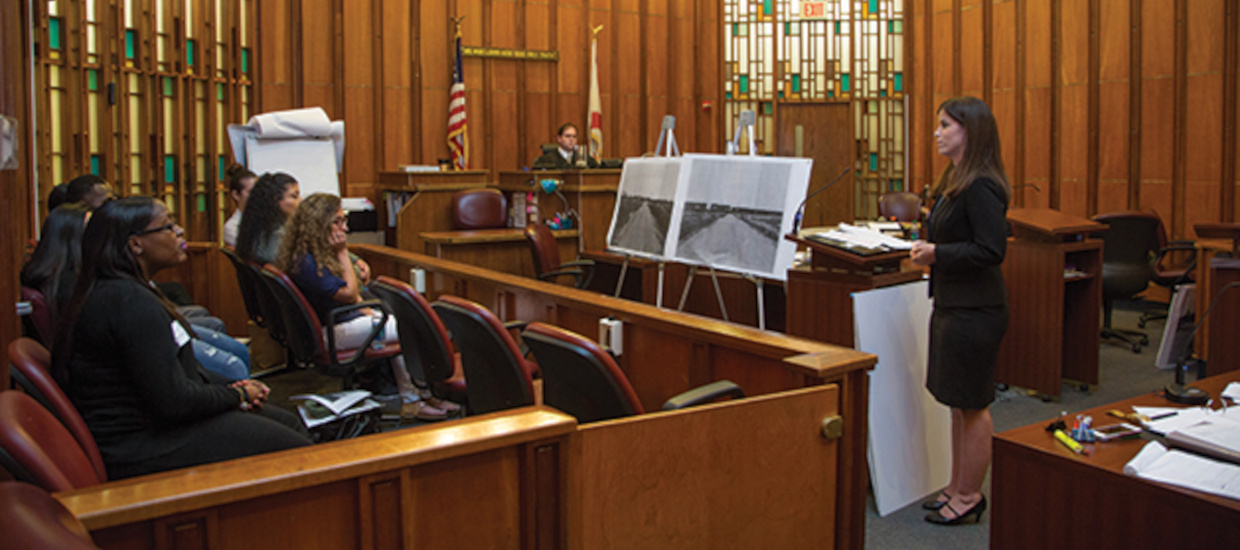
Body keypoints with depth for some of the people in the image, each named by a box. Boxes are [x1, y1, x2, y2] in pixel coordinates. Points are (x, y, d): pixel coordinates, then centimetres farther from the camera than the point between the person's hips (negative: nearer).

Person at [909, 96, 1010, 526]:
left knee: (972, 405, 2)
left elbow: (992, 249, -23)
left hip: (974, 310, -10)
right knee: (957, 404, 17)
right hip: (952, 304, 10)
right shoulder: (954, 180, 13)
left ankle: (969, 498, 16)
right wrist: (929, 247, 7)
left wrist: (938, 253, -20)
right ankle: (958, 488, 29)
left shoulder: (981, 187, -19)